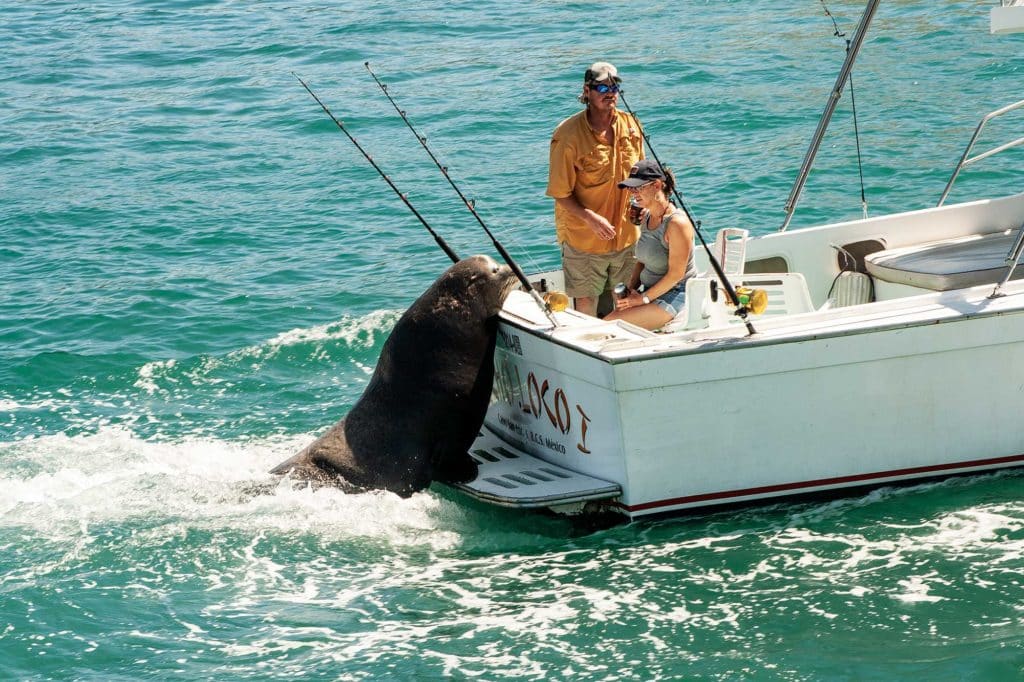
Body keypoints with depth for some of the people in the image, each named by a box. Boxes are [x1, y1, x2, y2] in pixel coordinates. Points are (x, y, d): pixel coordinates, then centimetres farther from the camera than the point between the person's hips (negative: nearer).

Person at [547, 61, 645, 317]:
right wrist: (591, 218, -26)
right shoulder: (568, 135, -17)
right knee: (586, 303, 3)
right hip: (583, 238, -5)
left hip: (626, 235, 5)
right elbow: (561, 193, -13)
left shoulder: (630, 125, 1)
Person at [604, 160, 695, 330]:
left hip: (675, 295, -8)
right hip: (651, 293, 8)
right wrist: (630, 291, 2)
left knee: (609, 324, -23)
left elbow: (676, 274, -17)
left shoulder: (677, 223, -19)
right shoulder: (646, 217, 8)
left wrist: (643, 298, -13)